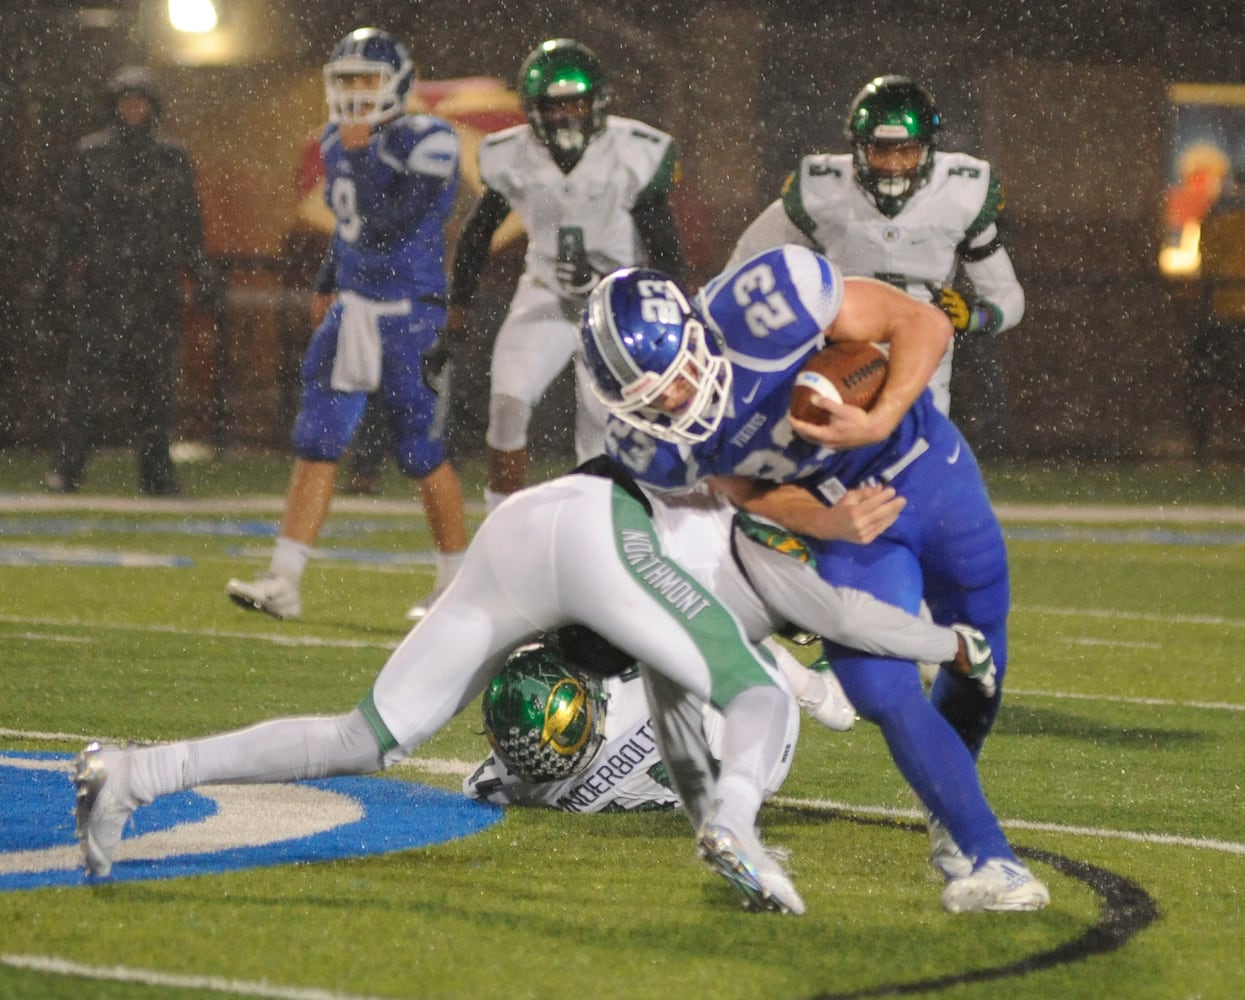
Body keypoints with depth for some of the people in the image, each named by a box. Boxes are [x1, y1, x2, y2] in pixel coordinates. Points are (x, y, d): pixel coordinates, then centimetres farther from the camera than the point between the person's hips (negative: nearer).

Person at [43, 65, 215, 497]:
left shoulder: (172, 158, 12)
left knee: (157, 382, 3)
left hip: (158, 286, 3)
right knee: (87, 379, -9)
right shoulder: (91, 155, 5)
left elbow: (188, 223, 18)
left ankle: (157, 474, 10)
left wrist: (200, 271, 10)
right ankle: (66, 468, -6)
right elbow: (69, 220, 5)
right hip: (103, 284, -3)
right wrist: (58, 275, 0)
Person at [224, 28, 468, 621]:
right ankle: (283, 583, -2)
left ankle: (457, 582, 18)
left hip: (411, 317, -6)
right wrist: (328, 284, 23)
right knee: (316, 444, -1)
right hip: (351, 308, 6)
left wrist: (361, 156, -20)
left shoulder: (426, 144, -14)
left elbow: (385, 223, -23)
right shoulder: (338, 142, 8)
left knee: (421, 455, 1)